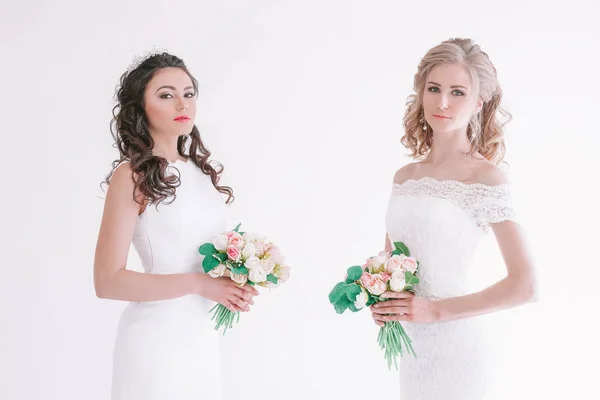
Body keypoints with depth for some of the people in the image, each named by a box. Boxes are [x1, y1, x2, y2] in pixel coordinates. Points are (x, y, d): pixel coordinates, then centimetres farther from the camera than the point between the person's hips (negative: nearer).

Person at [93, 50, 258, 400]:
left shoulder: (203, 170, 6)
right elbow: (108, 281, -17)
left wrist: (236, 284, -1)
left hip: (204, 331, 6)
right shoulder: (132, 175, -12)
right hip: (158, 333, -6)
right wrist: (198, 283, -20)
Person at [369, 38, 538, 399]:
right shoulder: (405, 176, 5)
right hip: (410, 341, 5)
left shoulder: (488, 179, -12)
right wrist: (380, 300, -4)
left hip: (456, 343, -5)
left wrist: (435, 310, -16)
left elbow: (524, 287, -17)